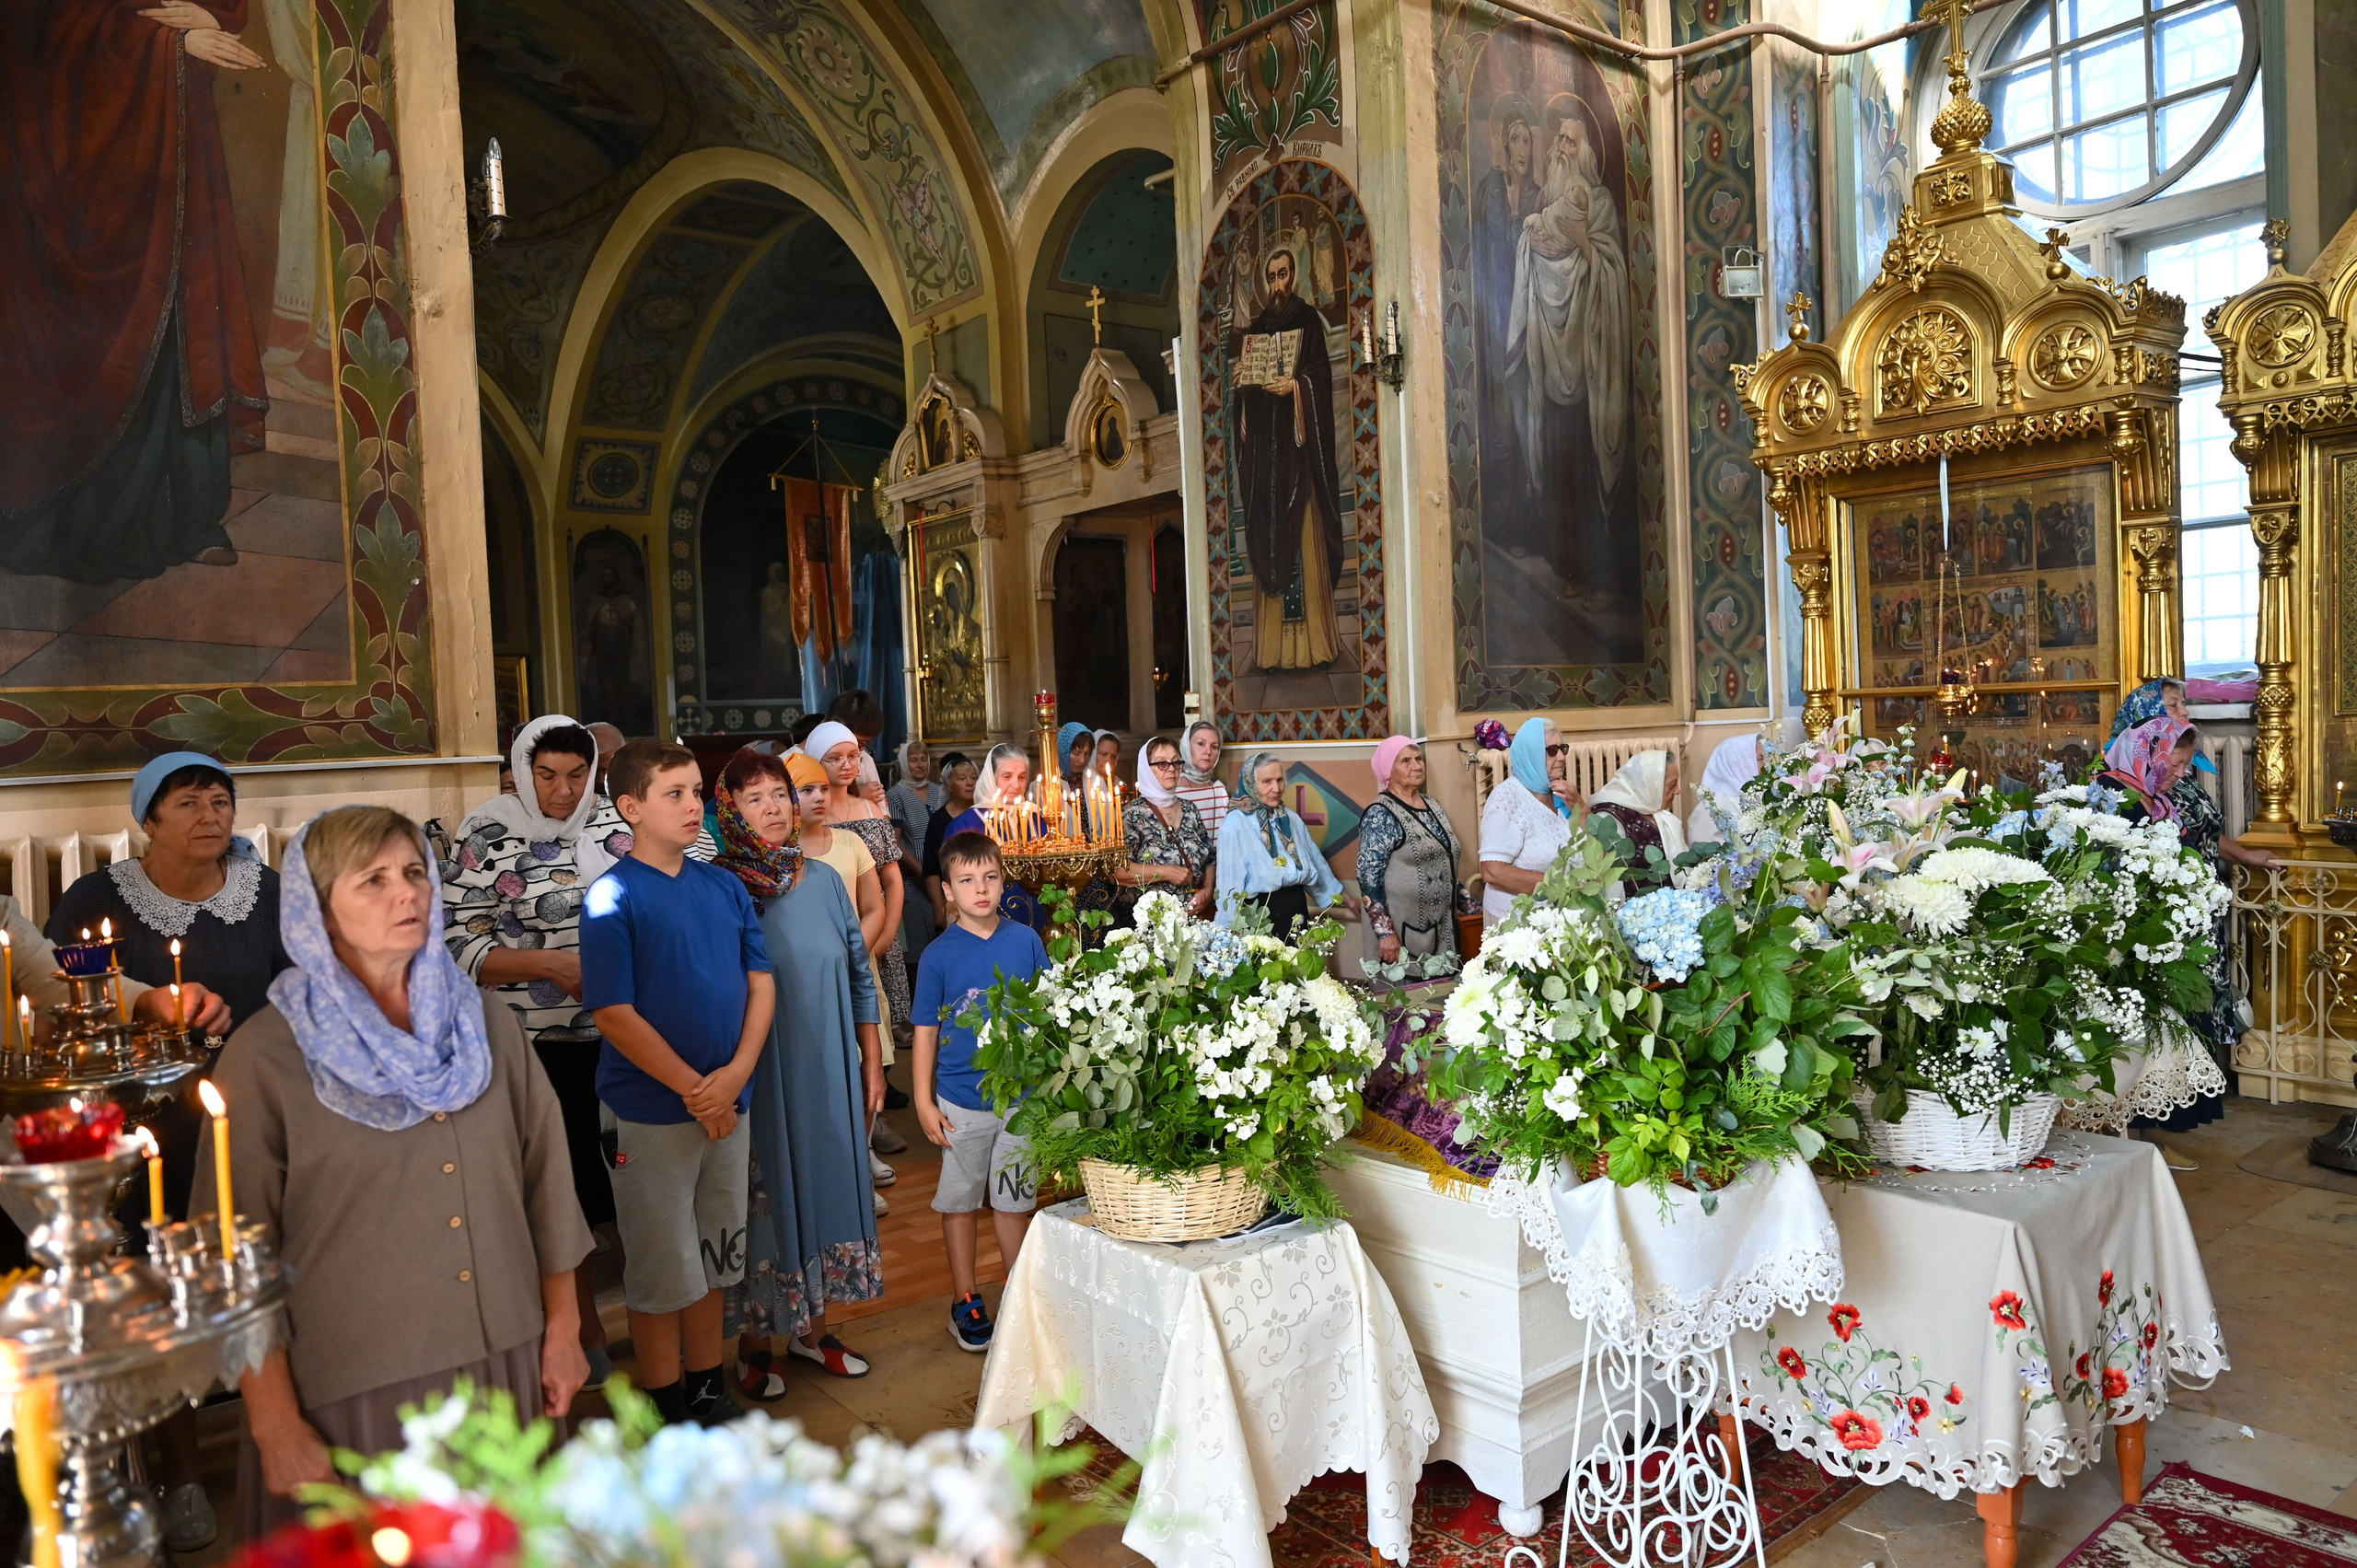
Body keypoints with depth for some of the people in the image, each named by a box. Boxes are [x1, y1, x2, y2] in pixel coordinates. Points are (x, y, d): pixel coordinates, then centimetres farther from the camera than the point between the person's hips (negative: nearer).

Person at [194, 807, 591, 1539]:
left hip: (505, 1365, 4)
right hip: (353, 1387, -3)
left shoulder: (486, 1021, 2)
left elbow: (546, 1182, 6)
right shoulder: (264, 1056, -9)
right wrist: (276, 1427, -9)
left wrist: (562, 1328, 7)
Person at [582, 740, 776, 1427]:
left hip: (727, 1103, 5)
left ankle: (707, 1389, 33)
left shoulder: (724, 886, 4)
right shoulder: (613, 897, -12)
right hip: (650, 1113, -5)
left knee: (713, 1258, 17)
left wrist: (735, 1074, -9)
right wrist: (694, 1088, -16)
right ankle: (667, 1411, 24)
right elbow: (614, 1013, -15)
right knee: (662, 1267, 7)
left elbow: (761, 982, 5)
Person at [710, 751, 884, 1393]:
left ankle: (813, 1327, 30)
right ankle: (754, 1344, 23)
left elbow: (860, 976, 9)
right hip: (755, 1076, -4)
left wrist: (873, 1064, 9)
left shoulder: (824, 880, 4)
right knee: (762, 1198, 6)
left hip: (830, 1069, 4)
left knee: (824, 1183, 12)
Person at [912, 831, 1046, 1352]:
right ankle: (965, 1301, 26)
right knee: (961, 1198, 11)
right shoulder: (939, 955, -6)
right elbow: (926, 1030, -1)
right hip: (962, 1101, -1)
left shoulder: (1026, 941, -2)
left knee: (1013, 1197, 13)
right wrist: (924, 1100, -3)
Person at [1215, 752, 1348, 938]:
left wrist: (1349, 903, 23)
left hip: (1296, 916, 6)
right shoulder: (1235, 825, -11)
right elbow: (1230, 884, -12)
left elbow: (1318, 866, 18)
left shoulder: (1292, 819, 9)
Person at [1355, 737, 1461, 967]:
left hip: (1443, 929, 7)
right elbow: (1368, 876, -18)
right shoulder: (1380, 814, -12)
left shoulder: (1433, 806, 11)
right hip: (1404, 933, -7)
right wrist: (1385, 933, -22)